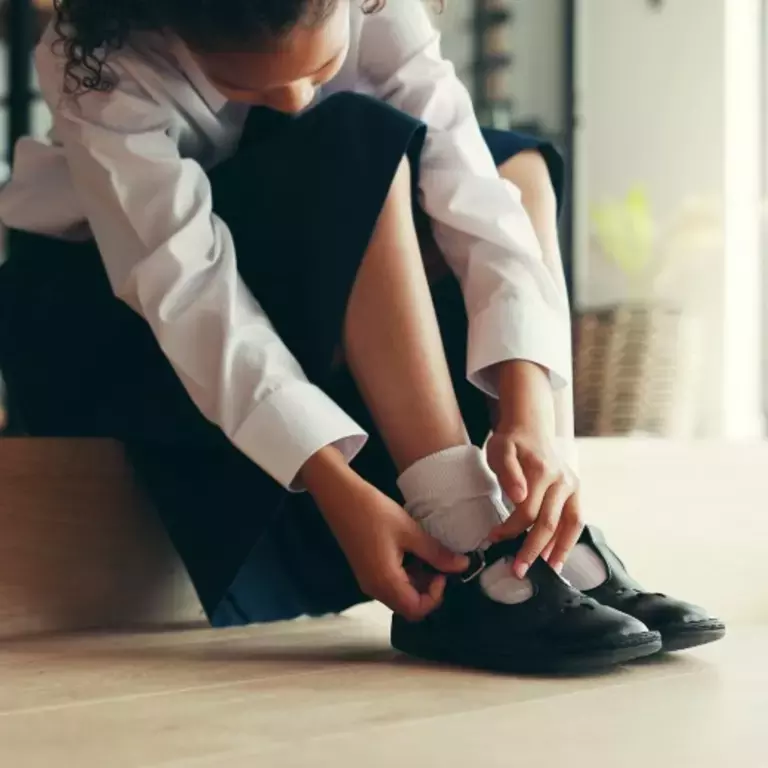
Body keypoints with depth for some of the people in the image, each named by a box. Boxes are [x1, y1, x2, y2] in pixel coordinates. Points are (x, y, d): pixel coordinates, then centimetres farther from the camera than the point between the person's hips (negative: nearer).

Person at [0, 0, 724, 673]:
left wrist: (529, 411, -39)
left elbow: (466, 190, -26)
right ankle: (469, 558, -32)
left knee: (514, 166, -13)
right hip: (103, 315, -5)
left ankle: (552, 544, -21)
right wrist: (337, 489, -43)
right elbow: (187, 285, -35)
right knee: (356, 152, -31)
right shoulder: (103, 62, -29)